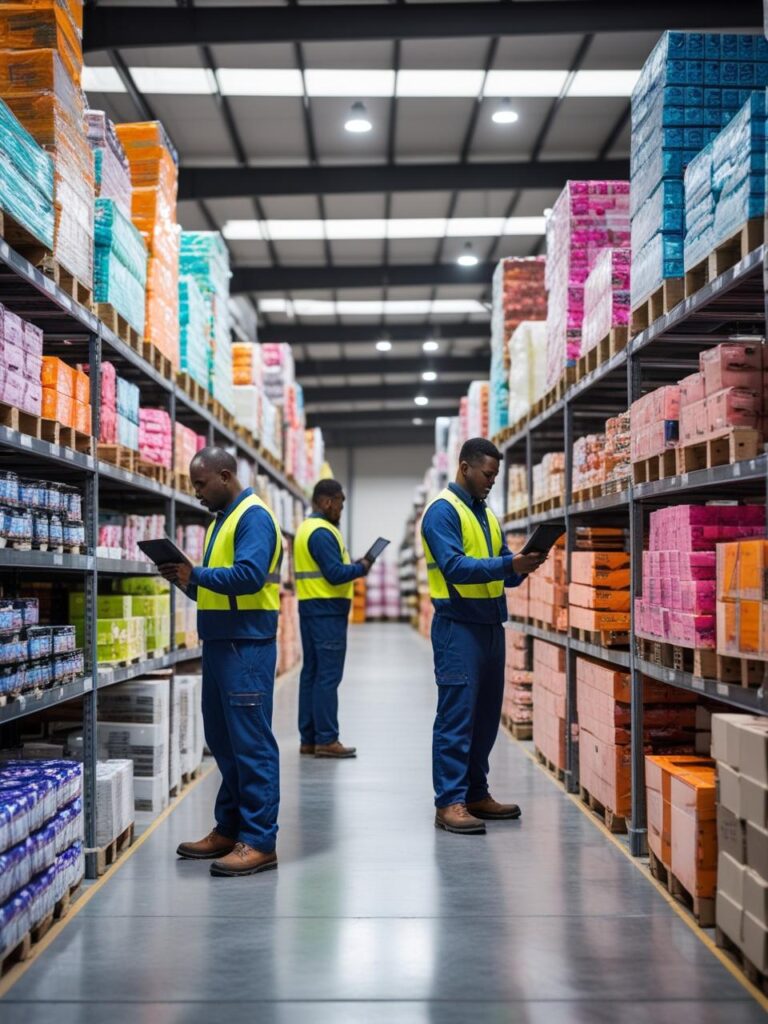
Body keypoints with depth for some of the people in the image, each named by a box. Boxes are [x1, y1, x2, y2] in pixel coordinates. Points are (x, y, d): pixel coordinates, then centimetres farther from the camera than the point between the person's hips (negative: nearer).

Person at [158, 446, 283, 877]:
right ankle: (230, 829, 24)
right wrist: (189, 581, 1)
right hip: (220, 643, 10)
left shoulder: (253, 516, -11)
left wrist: (196, 575, -20)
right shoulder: (223, 518, 18)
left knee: (251, 743, -7)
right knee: (223, 741, 14)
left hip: (247, 646, -10)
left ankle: (259, 841, -2)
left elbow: (250, 576, -24)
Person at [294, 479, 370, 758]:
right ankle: (326, 740, -7)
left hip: (310, 609, 10)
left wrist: (353, 565, 7)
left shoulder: (306, 528, 17)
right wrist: (361, 568, -6)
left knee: (312, 672, 10)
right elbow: (335, 573, -20)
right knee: (328, 675, -8)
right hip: (327, 610, -10)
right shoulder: (322, 533, -15)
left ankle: (309, 739, 14)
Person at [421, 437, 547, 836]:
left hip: (491, 624, 8)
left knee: (486, 715, 12)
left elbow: (503, 571, 16)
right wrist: (508, 564, -26)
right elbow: (454, 566, -19)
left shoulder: (486, 514, 17)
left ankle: (476, 794, 20)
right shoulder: (442, 510, -8)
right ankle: (449, 802, -3)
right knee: (456, 715, -7)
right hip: (458, 626, -8)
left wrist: (521, 567, -6)